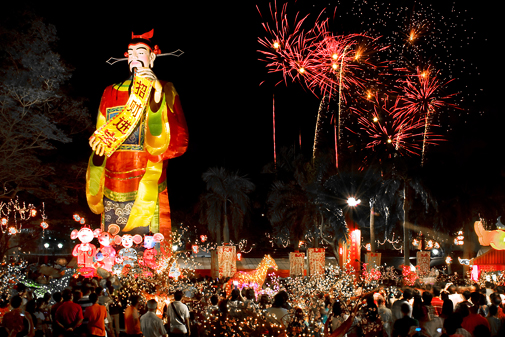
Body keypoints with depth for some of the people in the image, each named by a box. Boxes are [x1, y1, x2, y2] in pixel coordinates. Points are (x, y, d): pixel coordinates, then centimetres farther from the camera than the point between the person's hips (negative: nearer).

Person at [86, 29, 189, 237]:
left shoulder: (164, 91, 5)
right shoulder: (111, 93, 15)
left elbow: (178, 143, -11)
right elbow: (99, 144, 16)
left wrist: (157, 97, -21)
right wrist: (96, 192, 4)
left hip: (148, 191, -3)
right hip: (114, 191, 3)